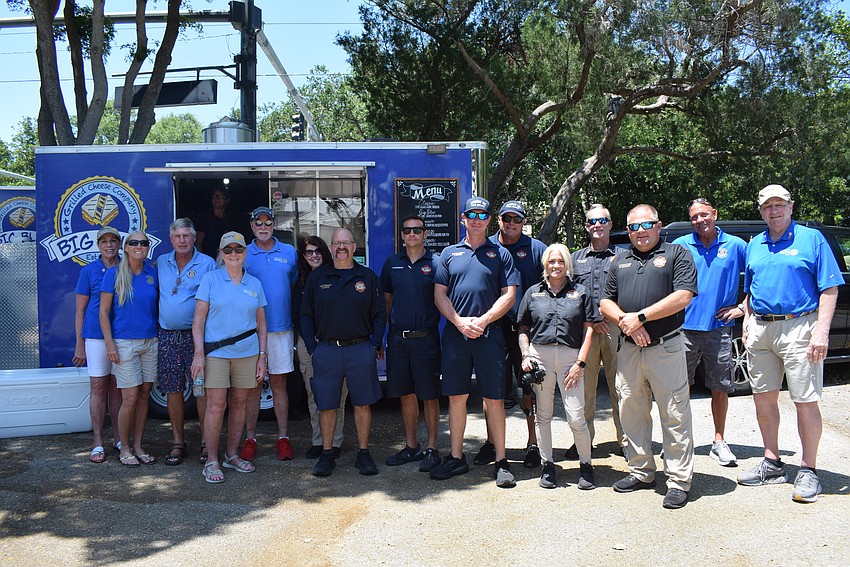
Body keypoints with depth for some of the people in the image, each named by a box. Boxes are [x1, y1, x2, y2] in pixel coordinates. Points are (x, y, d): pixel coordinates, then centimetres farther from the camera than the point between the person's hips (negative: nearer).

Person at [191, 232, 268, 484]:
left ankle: (231, 455, 22)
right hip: (216, 353, -3)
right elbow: (199, 319, -2)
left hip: (247, 353, 3)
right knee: (216, 406, -5)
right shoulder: (210, 279, 1)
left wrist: (262, 356, 5)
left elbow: (261, 324, 12)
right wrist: (199, 352, -10)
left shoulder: (255, 284, 9)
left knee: (239, 404, 8)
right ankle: (211, 461, 6)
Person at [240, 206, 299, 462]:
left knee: (279, 383, 6)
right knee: (252, 385, 5)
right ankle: (250, 439, 13)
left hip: (281, 328, 1)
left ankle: (283, 438, 13)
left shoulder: (289, 252, 8)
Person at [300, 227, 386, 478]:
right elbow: (306, 315, 9)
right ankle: (327, 455, 17)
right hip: (326, 351, 0)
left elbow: (379, 314, 9)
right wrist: (312, 347, 0)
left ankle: (363, 454, 17)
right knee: (326, 405, 4)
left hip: (361, 349, 0)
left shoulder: (368, 277, 8)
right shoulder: (316, 277, 8)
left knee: (362, 403, 5)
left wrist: (375, 344, -2)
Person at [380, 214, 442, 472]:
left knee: (429, 395, 2)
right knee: (406, 394, 11)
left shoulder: (435, 263, -1)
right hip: (397, 338, 4)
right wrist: (385, 330, 10)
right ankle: (411, 446, 23)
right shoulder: (392, 263, 11)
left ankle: (431, 448, 11)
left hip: (425, 337, -4)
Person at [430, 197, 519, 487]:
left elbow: (509, 296, 0)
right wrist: (460, 322, -7)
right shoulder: (449, 254, 12)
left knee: (494, 398, 1)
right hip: (455, 333, 2)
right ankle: (456, 458, 17)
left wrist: (482, 321, -11)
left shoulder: (500, 254, 7)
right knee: (456, 396, 6)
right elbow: (439, 295, 7)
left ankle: (501, 461, 9)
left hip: (489, 334, -2)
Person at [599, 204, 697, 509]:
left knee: (675, 416, -2)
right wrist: (625, 321, -7)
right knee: (631, 413, 11)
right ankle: (641, 472, 25)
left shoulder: (677, 254, 2)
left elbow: (683, 297, -11)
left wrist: (640, 317, -14)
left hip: (666, 348, -5)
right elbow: (605, 302, 14)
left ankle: (678, 481, 6)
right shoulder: (621, 261, 18)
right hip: (629, 349, 5)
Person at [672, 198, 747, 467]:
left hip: (719, 327, 0)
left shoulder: (735, 245, 3)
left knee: (720, 387, 7)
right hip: (684, 326, 0)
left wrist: (744, 307, 2)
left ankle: (719, 442, 20)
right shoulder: (680, 246, 4)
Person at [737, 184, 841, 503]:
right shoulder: (754, 246, 15)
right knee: (763, 397, 10)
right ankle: (772, 465, 23)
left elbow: (830, 289, -6)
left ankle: (808, 471, 10)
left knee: (805, 402, -3)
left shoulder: (812, 239, -1)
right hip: (761, 330, 6)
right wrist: (747, 324, 11)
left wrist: (821, 331, -15)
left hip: (799, 327, -5)